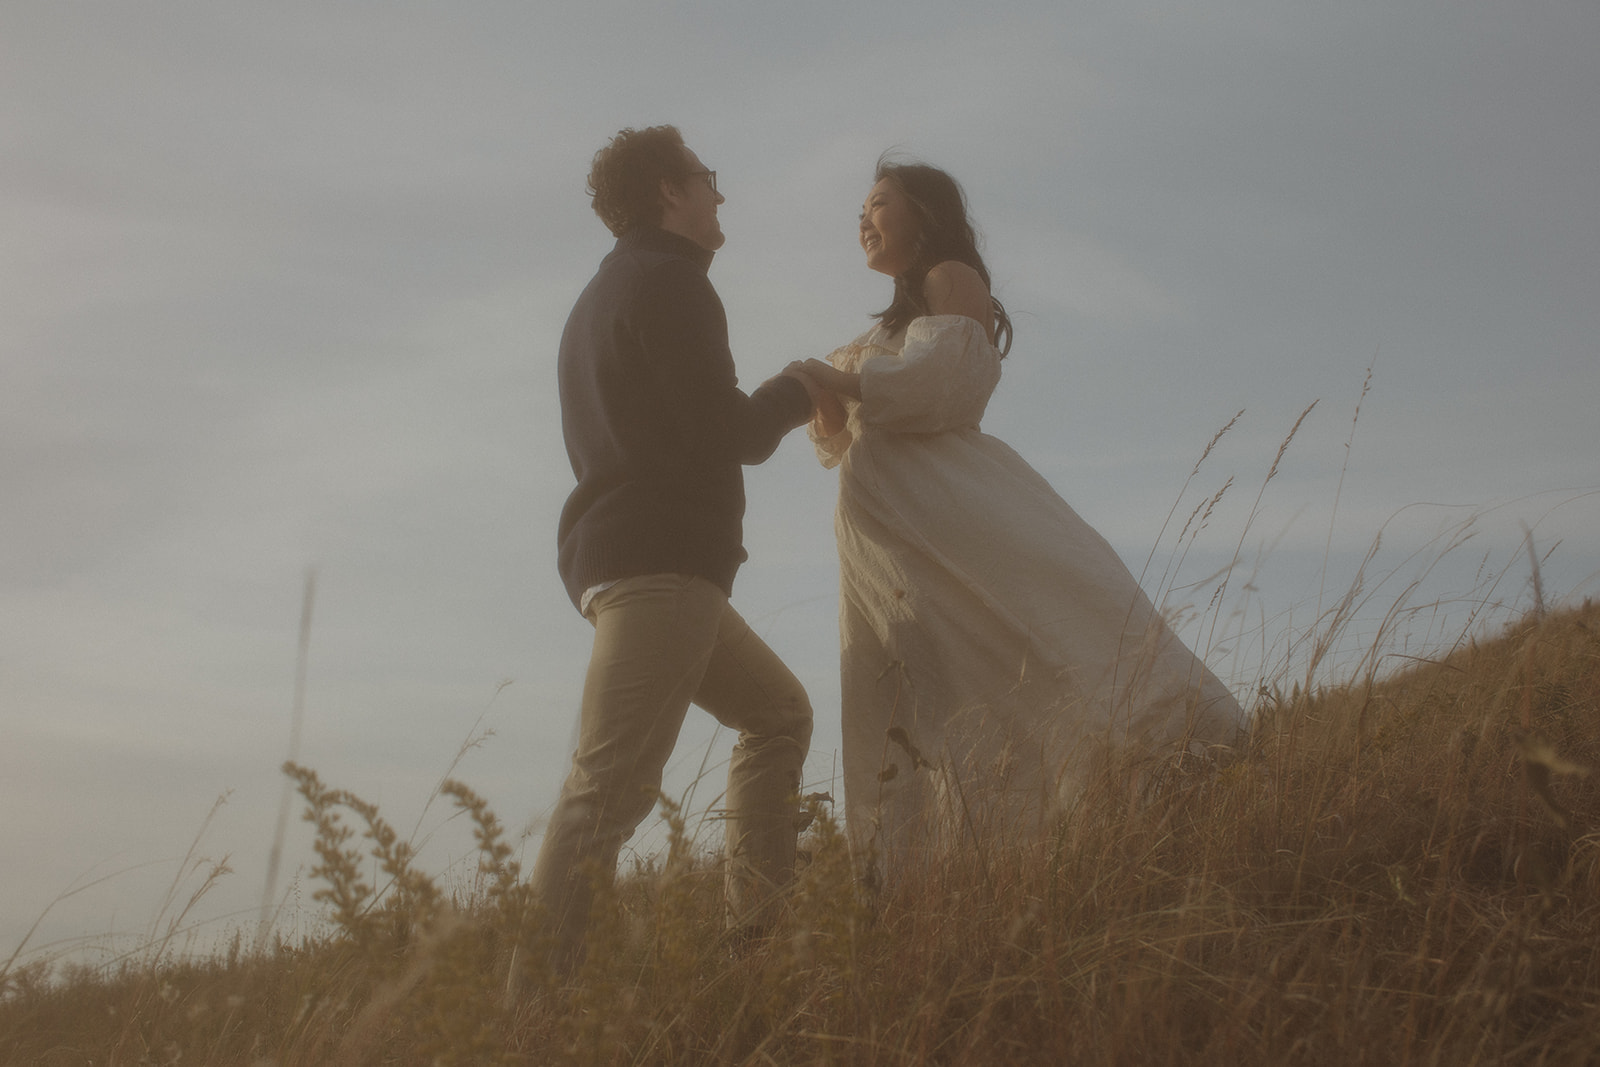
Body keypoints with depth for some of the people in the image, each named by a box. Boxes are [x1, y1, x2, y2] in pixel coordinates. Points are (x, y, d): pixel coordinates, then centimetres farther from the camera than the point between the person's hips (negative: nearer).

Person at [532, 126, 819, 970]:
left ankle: (755, 925, 16)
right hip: (660, 561, -10)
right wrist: (793, 394, 5)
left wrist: (762, 407, 25)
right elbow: (726, 434, -14)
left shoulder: (601, 298, 26)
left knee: (778, 712, 20)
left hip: (614, 557, 10)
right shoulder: (666, 282, -6)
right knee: (611, 785, -17)